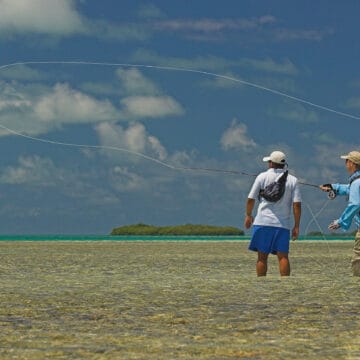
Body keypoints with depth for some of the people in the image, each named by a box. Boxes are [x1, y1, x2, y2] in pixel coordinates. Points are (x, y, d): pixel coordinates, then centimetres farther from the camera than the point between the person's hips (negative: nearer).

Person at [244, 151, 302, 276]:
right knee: (283, 256, -1)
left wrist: (248, 215, 20)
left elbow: (251, 199, 4)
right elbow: (297, 204, -1)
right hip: (283, 224, 1)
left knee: (262, 256, 4)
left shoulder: (262, 177, 2)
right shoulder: (292, 180, 5)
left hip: (263, 222, -1)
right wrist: (297, 226, 3)